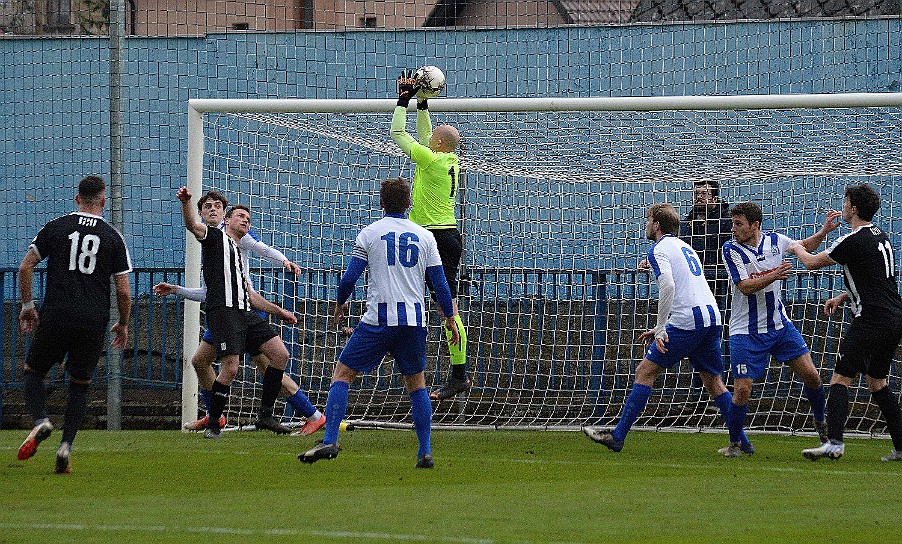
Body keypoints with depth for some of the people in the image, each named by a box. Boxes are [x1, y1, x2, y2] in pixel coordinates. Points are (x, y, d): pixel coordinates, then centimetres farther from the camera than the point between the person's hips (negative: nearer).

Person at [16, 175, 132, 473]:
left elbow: (25, 267, 1)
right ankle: (65, 447, 1)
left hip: (55, 317, -1)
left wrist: (27, 305, 12)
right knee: (80, 384, 14)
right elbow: (124, 292, 3)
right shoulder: (113, 237, 4)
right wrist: (123, 325, 18)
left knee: (33, 371, 15)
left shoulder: (55, 227, 4)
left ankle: (40, 419, -13)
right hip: (93, 323, 1)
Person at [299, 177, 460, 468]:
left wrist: (340, 305, 20)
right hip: (414, 320, 3)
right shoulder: (424, 236, 8)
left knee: (342, 373, 4)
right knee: (416, 384, 17)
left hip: (378, 320, -3)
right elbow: (440, 283, 9)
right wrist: (450, 319, 21)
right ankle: (425, 452, 10)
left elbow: (349, 278, 0)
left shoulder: (369, 234, 1)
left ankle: (329, 441, -10)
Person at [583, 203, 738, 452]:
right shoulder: (685, 248, 25)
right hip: (712, 318, 8)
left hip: (687, 321, -8)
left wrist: (661, 328, -19)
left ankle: (617, 436, -2)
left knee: (645, 372, -2)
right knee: (713, 381, 14)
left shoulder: (659, 249, -2)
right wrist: (661, 328, 30)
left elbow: (668, 285, -20)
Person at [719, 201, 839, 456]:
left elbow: (804, 247, 21)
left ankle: (821, 422, 27)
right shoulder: (731, 249, -12)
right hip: (746, 330, -4)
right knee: (742, 390, -10)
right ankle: (735, 442, 9)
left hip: (780, 325, 4)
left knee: (811, 375, 0)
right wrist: (773, 276, -34)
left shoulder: (775, 241, 0)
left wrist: (824, 231, 5)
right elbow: (745, 286, -21)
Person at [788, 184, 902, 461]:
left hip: (871, 320, -9)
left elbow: (812, 263, 0)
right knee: (877, 382, 17)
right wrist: (844, 296, 23)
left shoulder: (853, 241, -12)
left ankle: (834, 443, -21)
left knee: (840, 379, -9)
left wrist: (798, 249, 21)